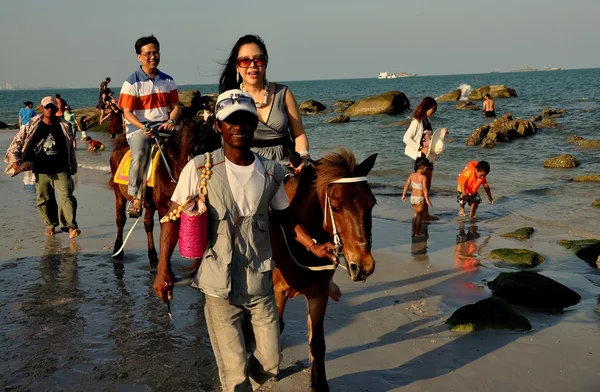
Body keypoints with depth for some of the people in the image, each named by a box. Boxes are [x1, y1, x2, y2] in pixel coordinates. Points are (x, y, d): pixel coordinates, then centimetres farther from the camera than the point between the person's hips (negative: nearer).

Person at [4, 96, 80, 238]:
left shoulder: (64, 126, 3)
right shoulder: (32, 126, 1)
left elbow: (71, 148, 10)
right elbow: (17, 142, 2)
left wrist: (73, 167, 12)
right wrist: (14, 159, -12)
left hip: (61, 170, -1)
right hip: (41, 171, 1)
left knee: (66, 197, -13)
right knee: (44, 199, 9)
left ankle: (71, 227, -17)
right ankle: (50, 224, 26)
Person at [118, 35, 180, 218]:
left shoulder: (168, 81, 12)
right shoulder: (132, 82, -1)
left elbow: (175, 107, 12)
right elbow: (127, 112, -6)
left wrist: (171, 121, -10)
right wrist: (143, 127, -23)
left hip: (163, 127, 4)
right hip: (138, 128, -4)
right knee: (139, 154, -33)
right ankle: (136, 197, -18)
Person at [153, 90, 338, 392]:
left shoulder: (271, 172, -1)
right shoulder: (199, 169, -10)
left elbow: (285, 215, 13)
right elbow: (174, 216, -5)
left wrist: (313, 245, 2)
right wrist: (163, 266, -12)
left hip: (260, 284, 3)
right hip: (219, 287, -3)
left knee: (269, 365, 12)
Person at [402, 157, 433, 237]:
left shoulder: (412, 175, -1)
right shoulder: (423, 177, -18)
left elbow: (406, 185, 1)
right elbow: (424, 189, -22)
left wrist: (403, 195, 11)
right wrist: (427, 200, -19)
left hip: (412, 197, 6)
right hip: (420, 198, -6)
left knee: (415, 214, 21)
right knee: (419, 215, 7)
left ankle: (413, 231, 24)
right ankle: (417, 232, 12)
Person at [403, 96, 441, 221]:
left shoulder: (426, 120, 13)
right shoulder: (417, 121, -13)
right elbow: (406, 138, -19)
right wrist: (421, 149, -21)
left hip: (429, 156, 9)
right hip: (421, 157, -9)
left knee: (428, 186, 11)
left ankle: (426, 213, 18)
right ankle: (422, 214, 1)